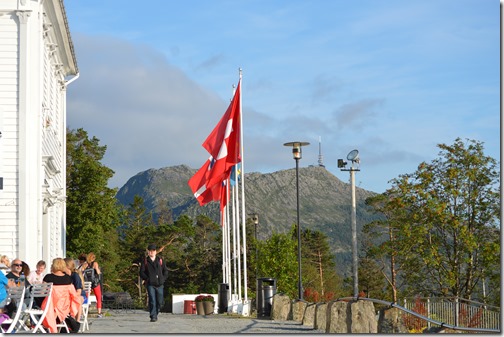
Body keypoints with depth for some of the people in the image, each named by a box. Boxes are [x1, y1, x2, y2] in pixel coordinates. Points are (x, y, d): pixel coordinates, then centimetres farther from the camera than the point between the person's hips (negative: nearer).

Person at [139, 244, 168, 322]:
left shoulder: (160, 260, 12)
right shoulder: (145, 261, 6)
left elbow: (165, 271, 15)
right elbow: (141, 272, 3)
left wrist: (163, 279, 1)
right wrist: (147, 279, -9)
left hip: (159, 284, 2)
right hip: (150, 284, -2)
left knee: (160, 302, 3)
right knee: (152, 301, -12)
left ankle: (156, 313, 25)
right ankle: (153, 316, -9)